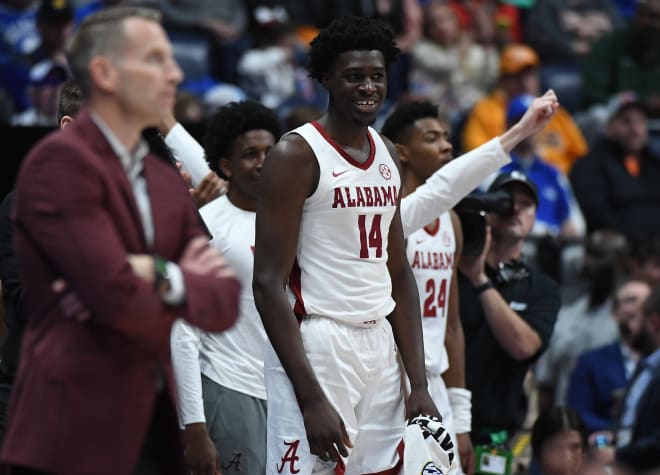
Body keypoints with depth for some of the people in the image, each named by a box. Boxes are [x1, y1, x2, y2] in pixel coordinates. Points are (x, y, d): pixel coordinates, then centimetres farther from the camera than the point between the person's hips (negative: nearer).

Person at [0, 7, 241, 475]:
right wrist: (182, 280, 0)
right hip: (77, 434, -8)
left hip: (154, 426, 8)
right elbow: (117, 298, -20)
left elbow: (225, 304, 7)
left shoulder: (166, 181, 16)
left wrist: (159, 276, -11)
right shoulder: (60, 162, -10)